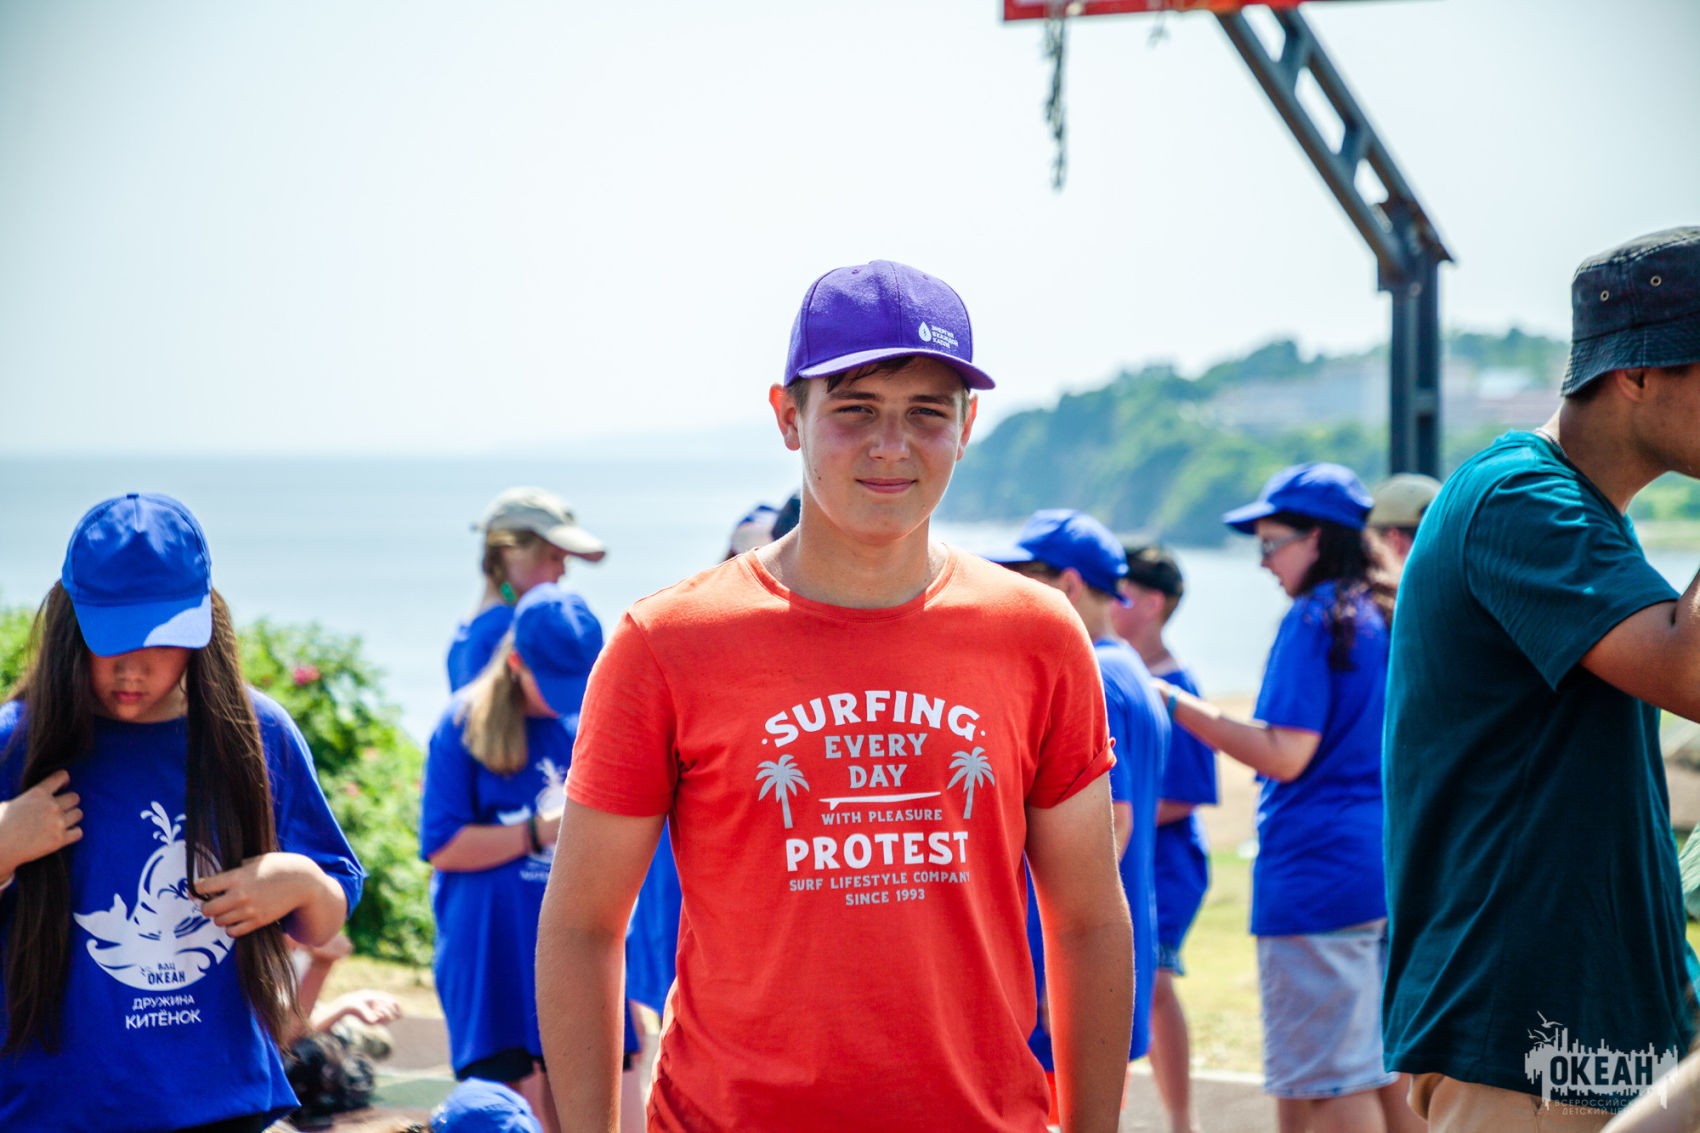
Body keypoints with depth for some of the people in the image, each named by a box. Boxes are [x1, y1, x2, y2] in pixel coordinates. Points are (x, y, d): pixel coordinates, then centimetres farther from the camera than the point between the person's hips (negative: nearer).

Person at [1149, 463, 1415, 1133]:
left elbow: (1285, 755, -17)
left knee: (1329, 1079, -5)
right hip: (1393, 866, 9)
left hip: (1318, 876, -9)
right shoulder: (1391, 619, 13)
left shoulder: (1314, 620, -12)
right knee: (1386, 1068, 13)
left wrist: (1178, 706, -12)